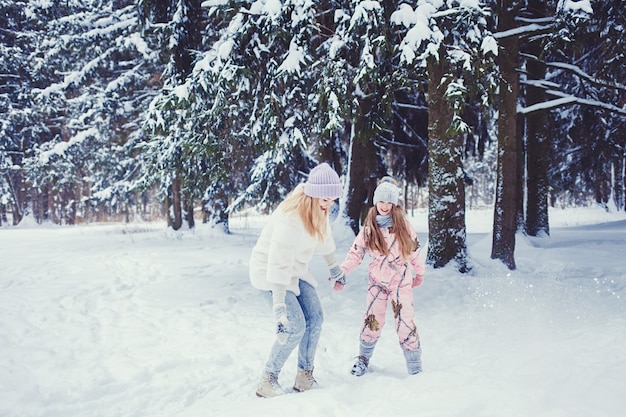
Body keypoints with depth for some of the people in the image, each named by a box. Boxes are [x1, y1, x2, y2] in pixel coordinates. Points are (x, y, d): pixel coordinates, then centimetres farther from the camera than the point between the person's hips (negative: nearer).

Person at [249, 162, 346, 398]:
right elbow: (279, 264, -38)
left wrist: (334, 267, 26)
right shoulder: (290, 217, -34)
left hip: (295, 269, 8)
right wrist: (279, 308, -41)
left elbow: (323, 239, 14)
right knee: (295, 326, -15)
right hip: (269, 270, -8)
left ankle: (305, 377, 16)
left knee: (315, 319, 2)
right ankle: (267, 381, 1)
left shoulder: (319, 209, -7)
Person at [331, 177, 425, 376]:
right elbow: (355, 253, -3)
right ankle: (363, 358, 26)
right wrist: (341, 273, -14)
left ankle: (415, 369, 4)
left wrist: (419, 272, 13)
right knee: (372, 320, 2)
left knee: (405, 322, -7)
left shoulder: (402, 224, -5)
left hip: (401, 280, -1)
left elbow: (414, 249, 5)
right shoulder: (369, 227, -3)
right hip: (377, 280, 1)